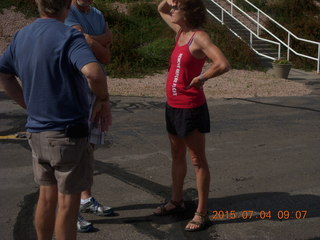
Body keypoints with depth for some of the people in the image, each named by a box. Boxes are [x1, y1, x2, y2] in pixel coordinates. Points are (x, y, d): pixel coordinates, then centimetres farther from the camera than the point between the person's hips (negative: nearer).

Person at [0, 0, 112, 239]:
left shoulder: (21, 36, 6)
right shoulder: (68, 36, -17)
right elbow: (93, 73, -34)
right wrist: (103, 100, -15)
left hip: (37, 132, 7)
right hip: (68, 133, -7)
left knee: (46, 197, 20)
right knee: (67, 203, 6)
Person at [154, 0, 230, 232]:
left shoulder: (199, 37, -17)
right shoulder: (180, 31, 7)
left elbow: (223, 65, -30)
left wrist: (200, 79, -16)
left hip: (191, 108, -9)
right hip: (173, 106, 9)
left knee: (198, 160, 1)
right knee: (177, 156, 19)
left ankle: (202, 213, 12)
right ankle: (177, 201, 35)